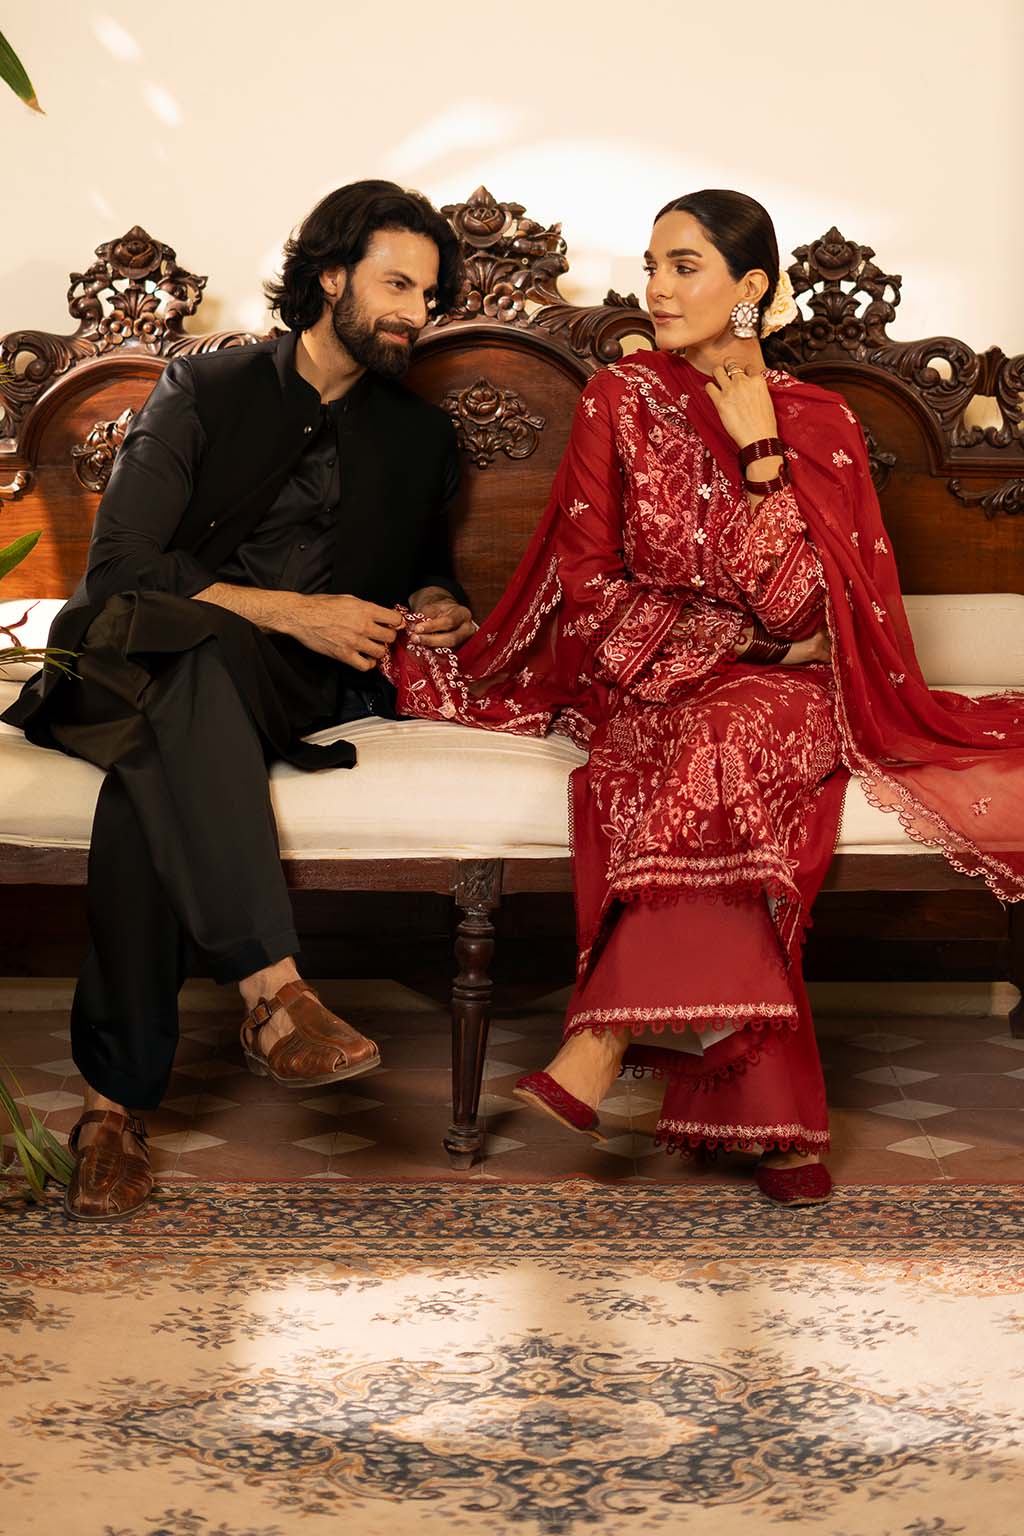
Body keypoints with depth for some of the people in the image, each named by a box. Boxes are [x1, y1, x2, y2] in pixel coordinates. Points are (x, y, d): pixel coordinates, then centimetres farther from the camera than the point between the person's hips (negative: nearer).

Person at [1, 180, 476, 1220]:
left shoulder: (417, 438, 20)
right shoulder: (205, 390, 9)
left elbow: (422, 570, 35)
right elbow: (119, 565, -2)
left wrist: (435, 608, 8)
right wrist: (289, 611, -12)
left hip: (302, 687, 1)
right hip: (146, 659, -1)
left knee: (152, 780, -34)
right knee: (193, 651, -41)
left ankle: (116, 1102, -38)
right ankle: (272, 989, -50)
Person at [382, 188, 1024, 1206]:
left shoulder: (819, 424, 8)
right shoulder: (620, 401, 8)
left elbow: (803, 607, -2)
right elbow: (588, 587, 4)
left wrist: (760, 452, -9)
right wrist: (729, 634, -4)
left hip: (783, 687, 0)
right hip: (644, 678, 0)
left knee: (730, 734, -37)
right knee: (715, 775, -35)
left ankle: (602, 1046, -41)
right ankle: (768, 1112, -40)